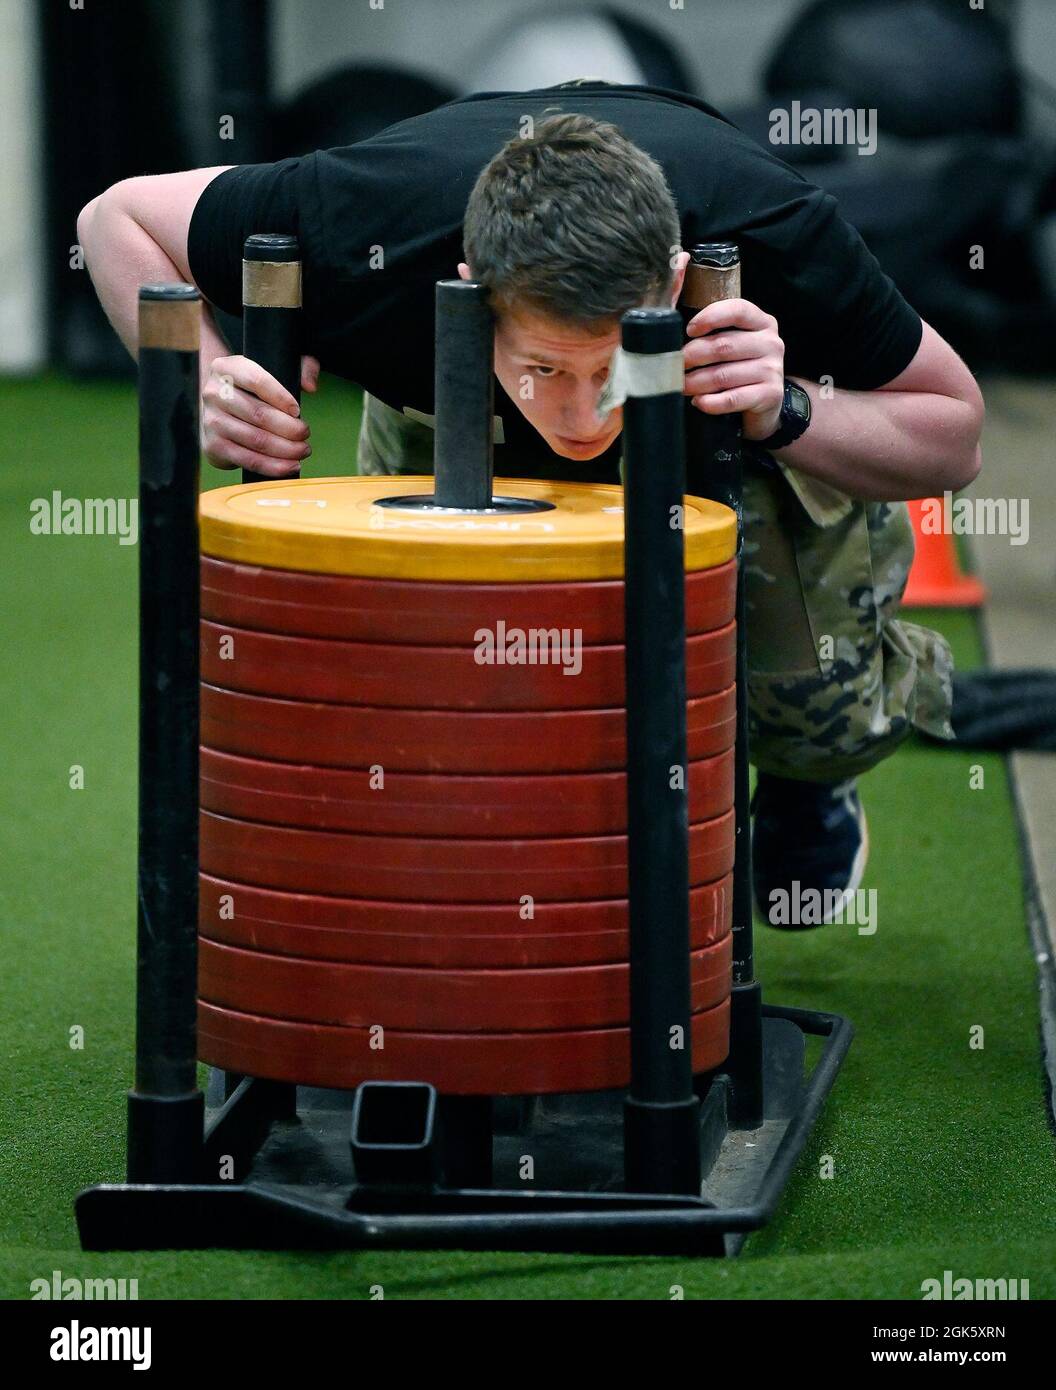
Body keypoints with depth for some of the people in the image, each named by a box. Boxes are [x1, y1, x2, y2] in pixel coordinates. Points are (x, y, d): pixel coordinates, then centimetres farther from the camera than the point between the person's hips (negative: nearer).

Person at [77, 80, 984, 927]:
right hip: (455, 415, 1)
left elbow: (953, 439, -25)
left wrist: (786, 415, -44)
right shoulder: (365, 235, -43)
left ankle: (803, 780, 22)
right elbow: (118, 216, -23)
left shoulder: (775, 235, -43)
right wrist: (210, 384, -40)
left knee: (817, 711, -16)